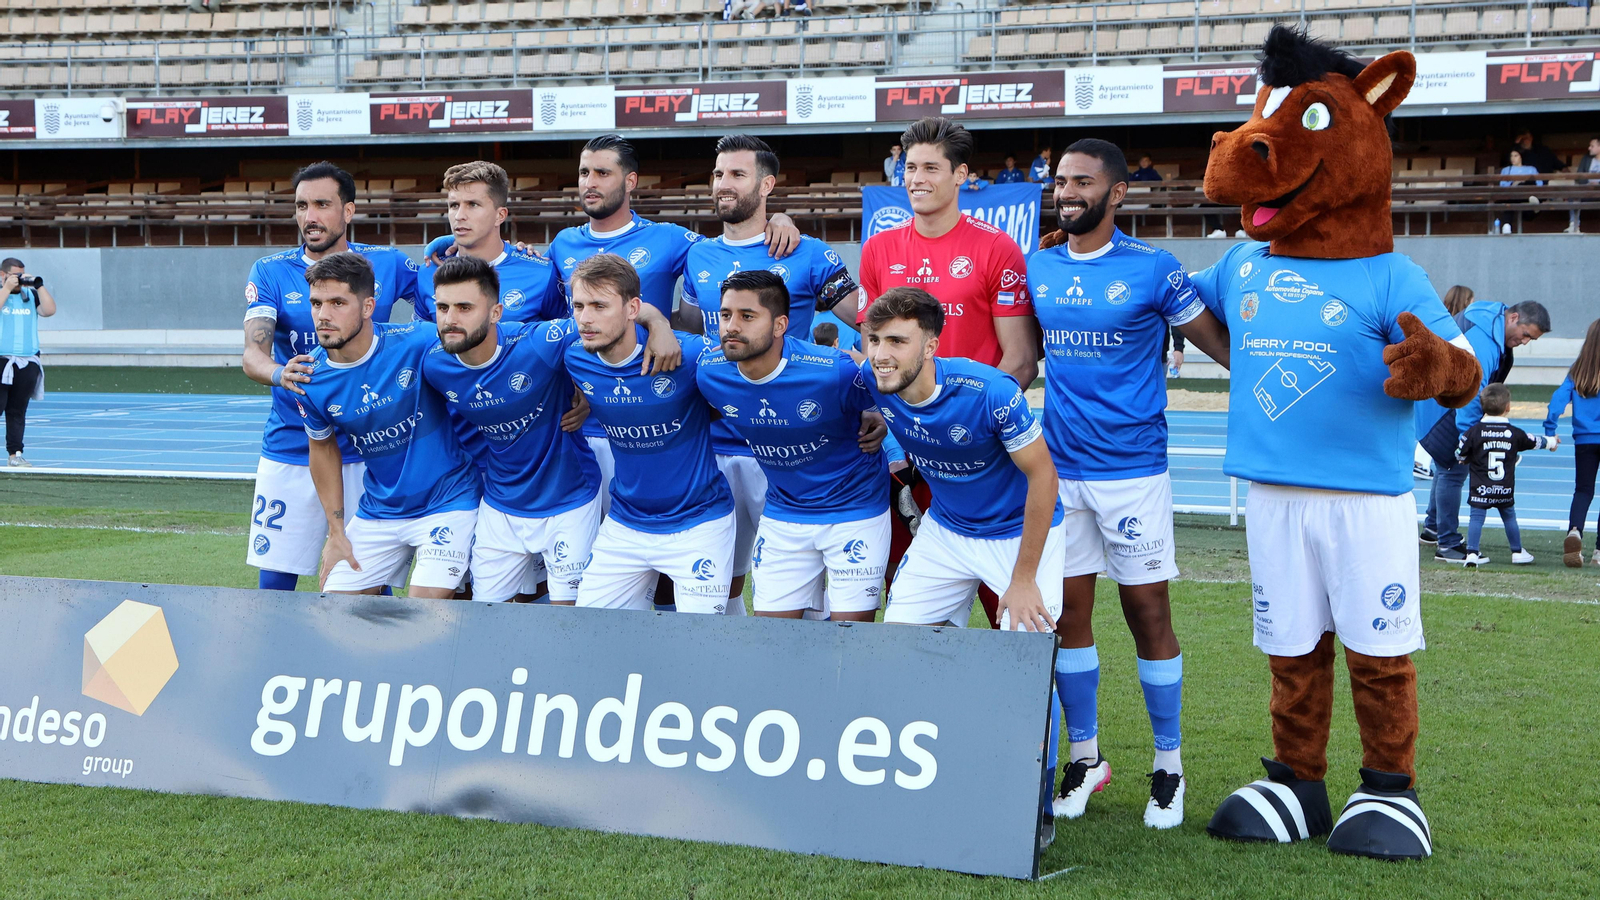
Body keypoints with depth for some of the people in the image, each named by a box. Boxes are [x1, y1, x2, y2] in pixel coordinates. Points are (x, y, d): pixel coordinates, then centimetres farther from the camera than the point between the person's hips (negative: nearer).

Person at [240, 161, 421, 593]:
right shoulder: (270, 272, 1)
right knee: (275, 585, 2)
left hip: (366, 454, 0)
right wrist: (279, 373, -35)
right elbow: (252, 355, -11)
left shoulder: (387, 265, 3)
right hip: (289, 451, 0)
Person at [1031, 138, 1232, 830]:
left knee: (1147, 611, 1)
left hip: (1132, 467, -4)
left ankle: (1168, 764, 14)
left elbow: (1220, 344, -1)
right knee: (1066, 611, 7)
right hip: (1057, 467, 4)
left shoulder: (1152, 268, -6)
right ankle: (1085, 755, 21)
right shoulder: (1037, 268, 6)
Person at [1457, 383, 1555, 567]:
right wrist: (1551, 442, 37)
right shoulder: (1514, 433, -1)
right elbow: (1534, 442, 16)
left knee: (1476, 517, -1)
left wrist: (1469, 460, 20)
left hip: (1480, 489, -2)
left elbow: (1459, 455, -3)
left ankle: (1472, 553, -9)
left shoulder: (1474, 431, -8)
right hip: (1505, 490, 2)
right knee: (1509, 517, 16)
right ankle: (1517, 552, 27)